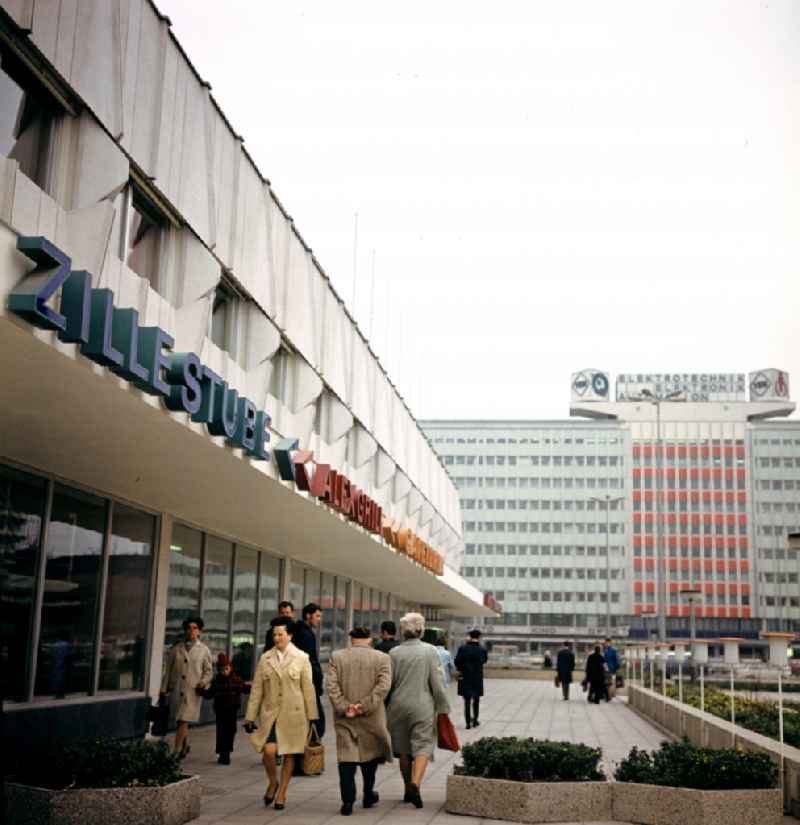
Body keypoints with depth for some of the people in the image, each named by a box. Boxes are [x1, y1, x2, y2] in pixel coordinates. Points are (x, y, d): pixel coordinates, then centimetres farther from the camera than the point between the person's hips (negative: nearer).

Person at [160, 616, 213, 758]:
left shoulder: (204, 650, 5)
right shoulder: (176, 649, 9)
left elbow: (209, 671, 10)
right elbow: (168, 670, 11)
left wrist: (203, 683, -7)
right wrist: (164, 688, 8)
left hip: (193, 691, -3)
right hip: (176, 689, 3)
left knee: (183, 721, -10)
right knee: (181, 721, 12)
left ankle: (177, 752, -7)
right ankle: (185, 745, 34)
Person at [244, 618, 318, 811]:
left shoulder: (301, 658, 0)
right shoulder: (265, 658, 5)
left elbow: (308, 689, 1)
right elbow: (256, 689, 6)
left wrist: (312, 717, 0)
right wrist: (250, 716, 4)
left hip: (293, 714, -1)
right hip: (270, 713, 1)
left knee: (289, 755, 6)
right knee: (269, 751, -13)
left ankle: (282, 793, 24)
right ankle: (272, 783, 16)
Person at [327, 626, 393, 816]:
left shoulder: (337, 657, 1)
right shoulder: (381, 658, -1)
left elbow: (332, 686, -7)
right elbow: (383, 686, -12)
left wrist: (344, 707, -10)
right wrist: (365, 706, -14)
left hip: (344, 717, 0)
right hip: (371, 717, 0)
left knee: (346, 757, 2)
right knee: (370, 753, 17)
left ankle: (348, 801, -3)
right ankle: (368, 796, 27)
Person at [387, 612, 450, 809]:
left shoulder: (394, 653, -1)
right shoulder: (430, 651, -6)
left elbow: (388, 682, 0)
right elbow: (436, 683, -6)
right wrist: (443, 707, 2)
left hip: (399, 704, 3)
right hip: (422, 705, -2)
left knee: (403, 749, 14)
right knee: (423, 746, -1)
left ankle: (408, 789, 22)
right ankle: (415, 784, -21)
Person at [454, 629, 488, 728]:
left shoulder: (463, 648, -9)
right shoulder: (482, 649, -8)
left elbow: (457, 662, -10)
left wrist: (460, 670, 9)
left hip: (465, 678, 0)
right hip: (478, 678, 0)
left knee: (467, 701, 6)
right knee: (476, 700, 16)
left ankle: (468, 722, 3)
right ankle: (475, 720, 20)